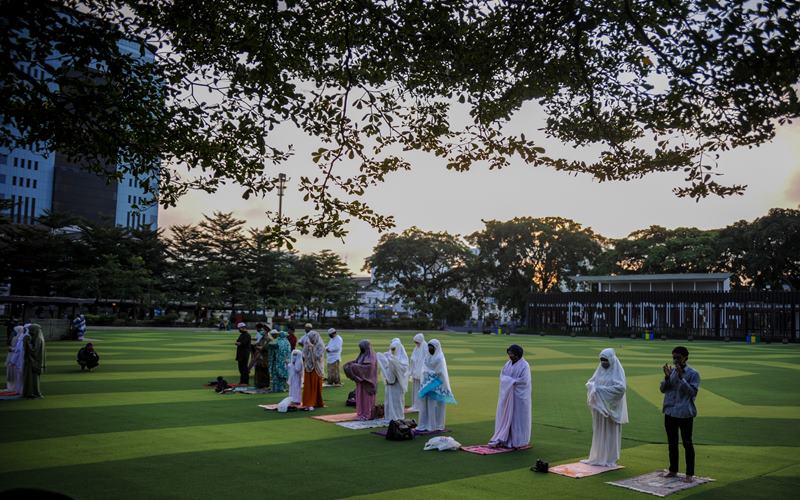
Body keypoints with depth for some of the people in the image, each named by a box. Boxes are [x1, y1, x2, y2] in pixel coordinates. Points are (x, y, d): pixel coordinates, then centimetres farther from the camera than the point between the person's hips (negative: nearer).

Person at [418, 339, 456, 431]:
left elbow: (441, 373, -13)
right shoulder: (428, 357, 10)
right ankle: (425, 425, 12)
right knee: (424, 404, 6)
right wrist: (424, 382, 6)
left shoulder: (439, 358, -11)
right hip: (427, 383, 7)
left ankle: (436, 425, 8)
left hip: (436, 385, -7)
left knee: (434, 405, -2)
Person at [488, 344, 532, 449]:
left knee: (518, 417, 2)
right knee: (506, 416, 5)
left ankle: (519, 441, 12)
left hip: (519, 396, -6)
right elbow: (502, 375, 5)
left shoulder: (524, 365, -11)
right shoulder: (508, 363, 10)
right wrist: (511, 381, -13)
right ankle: (505, 440, 10)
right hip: (508, 394, 6)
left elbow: (524, 380, -18)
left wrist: (511, 381, -11)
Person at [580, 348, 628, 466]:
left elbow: (621, 387, -20)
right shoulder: (600, 370, 9)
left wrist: (602, 389, -22)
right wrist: (593, 386, -13)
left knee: (610, 433, 2)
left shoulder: (617, 371, -8)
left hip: (610, 407, -5)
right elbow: (590, 382, 11)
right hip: (599, 406, 5)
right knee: (598, 432, 9)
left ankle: (610, 459, 11)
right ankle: (598, 457, 17)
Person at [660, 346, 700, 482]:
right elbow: (663, 389, 5)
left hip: (685, 414, -5)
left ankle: (690, 474, 12)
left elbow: (692, 392, -16)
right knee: (672, 442, 14)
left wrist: (681, 377, -23)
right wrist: (667, 377, -12)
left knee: (687, 443, 3)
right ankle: (673, 470, 26)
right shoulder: (671, 371, 6)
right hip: (669, 412, 5)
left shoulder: (693, 373, -8)